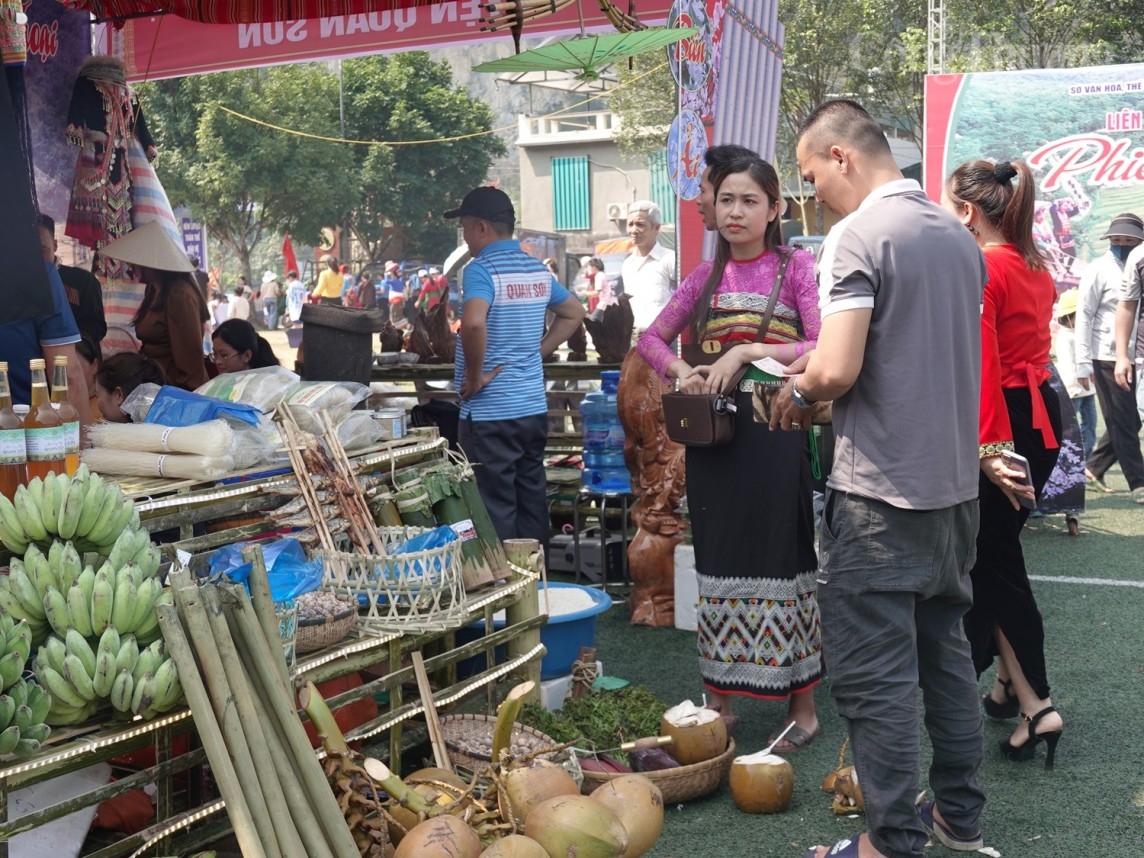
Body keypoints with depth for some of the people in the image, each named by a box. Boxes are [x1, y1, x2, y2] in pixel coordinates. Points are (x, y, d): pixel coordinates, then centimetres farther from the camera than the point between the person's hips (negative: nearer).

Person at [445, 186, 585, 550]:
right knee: (532, 502, 13)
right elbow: (574, 313, 23)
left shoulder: (480, 270, -13)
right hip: (534, 407, 7)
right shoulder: (538, 270, 9)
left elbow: (473, 323, -31)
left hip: (490, 412, -7)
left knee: (495, 509, -1)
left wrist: (475, 377, -17)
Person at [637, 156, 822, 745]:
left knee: (782, 560, 0)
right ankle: (719, 701, 20)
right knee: (717, 562, 9)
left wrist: (748, 351, -18)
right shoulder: (707, 276, 12)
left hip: (775, 429, -4)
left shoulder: (796, 266, -1)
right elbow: (651, 338, 15)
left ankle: (801, 705, 12)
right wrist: (681, 370, -5)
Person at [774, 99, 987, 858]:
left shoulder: (858, 236, -15)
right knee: (945, 650, 18)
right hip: (955, 482, 9)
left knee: (875, 674, 1)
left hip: (882, 493, -8)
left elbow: (837, 370, -24)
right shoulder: (959, 235, 10)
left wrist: (798, 392, -3)